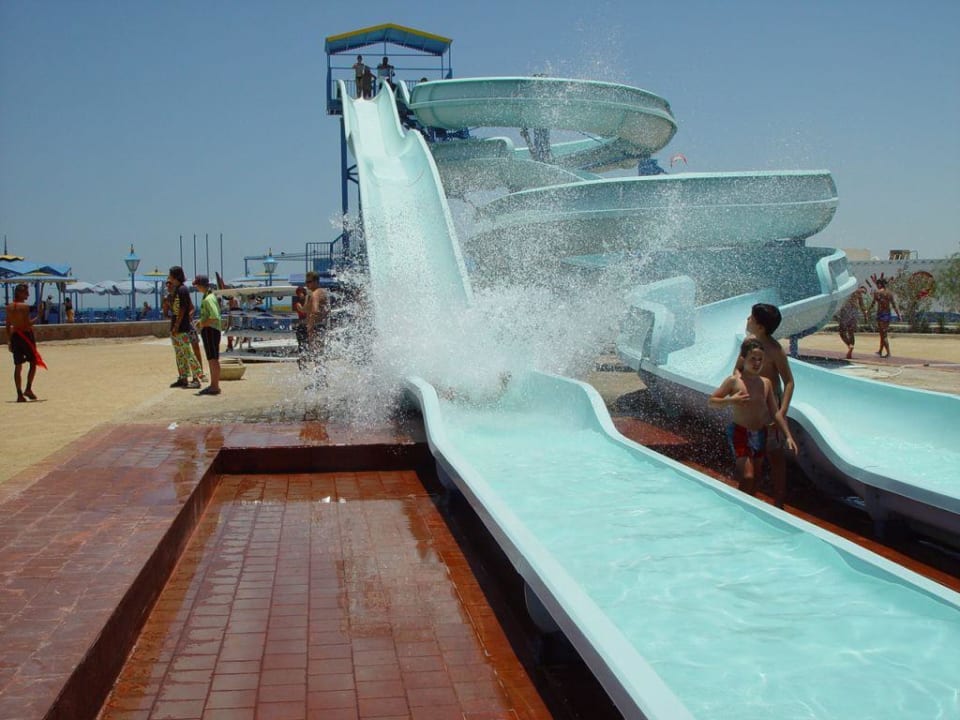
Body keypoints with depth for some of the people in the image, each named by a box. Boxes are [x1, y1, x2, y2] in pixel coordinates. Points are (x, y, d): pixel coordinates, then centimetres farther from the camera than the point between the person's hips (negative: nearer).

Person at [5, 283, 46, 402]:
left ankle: (20, 394, 7)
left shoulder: (9, 306, 8)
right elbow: (27, 324, -19)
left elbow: (8, 325, 10)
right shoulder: (25, 306, -13)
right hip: (26, 335, -6)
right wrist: (37, 318, -5)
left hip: (15, 336, 6)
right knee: (33, 363, 8)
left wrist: (9, 340, 15)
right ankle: (28, 389, -1)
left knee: (18, 366, 7)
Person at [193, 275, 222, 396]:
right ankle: (213, 385, 22)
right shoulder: (209, 296, 15)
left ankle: (215, 387, -4)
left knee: (213, 359, -6)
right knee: (211, 359, 15)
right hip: (207, 331, 10)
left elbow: (215, 317, -27)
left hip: (210, 330, -10)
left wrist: (203, 324, -15)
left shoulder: (209, 299, -17)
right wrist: (201, 322, 13)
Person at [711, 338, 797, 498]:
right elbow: (711, 401, -6)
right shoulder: (734, 381, -10)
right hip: (740, 433, -5)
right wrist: (730, 400, -23)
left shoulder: (766, 383, 4)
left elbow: (775, 412, 8)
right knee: (747, 476, -13)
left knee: (755, 476, 14)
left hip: (760, 434, 5)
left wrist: (788, 436, 5)